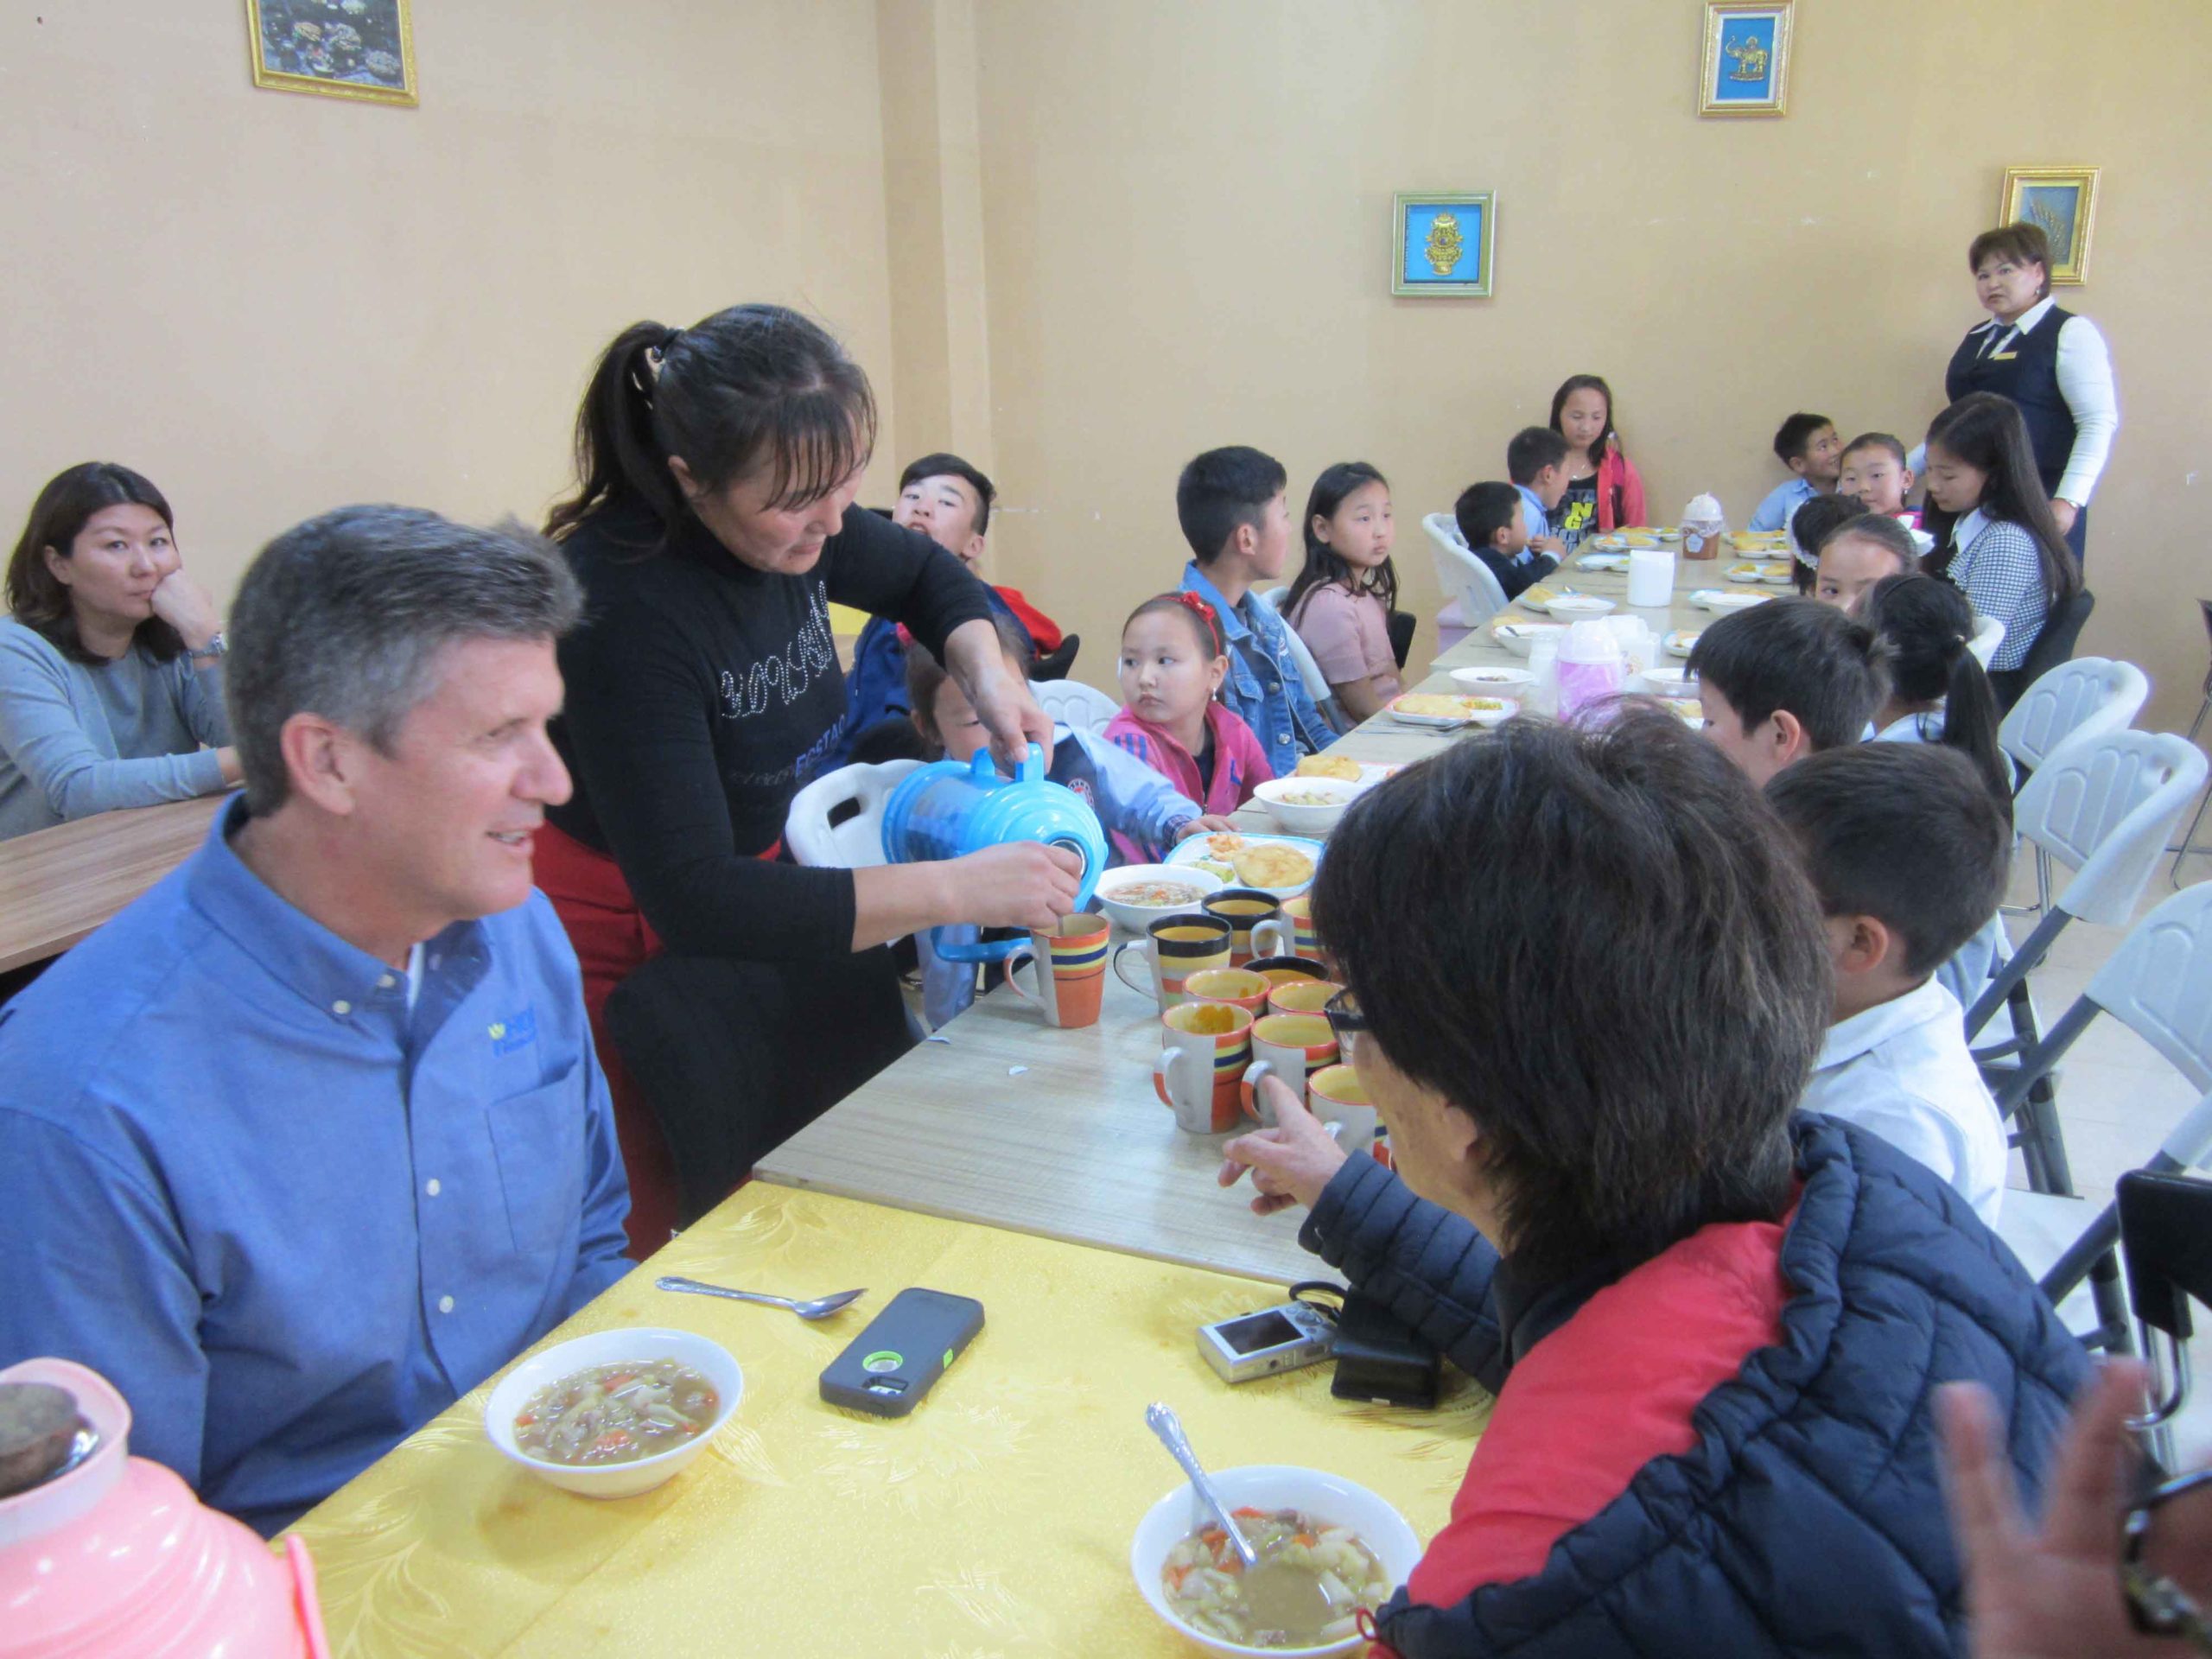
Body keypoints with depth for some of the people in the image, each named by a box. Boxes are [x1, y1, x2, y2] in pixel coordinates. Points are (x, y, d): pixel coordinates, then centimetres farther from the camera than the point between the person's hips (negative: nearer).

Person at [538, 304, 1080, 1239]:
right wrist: (957, 890, -32)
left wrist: (987, 671, -7)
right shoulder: (622, 604, -29)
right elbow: (696, 902, -32)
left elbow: (925, 576, 15)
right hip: (626, 946, -7)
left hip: (752, 892, 7)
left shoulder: (792, 518, -8)